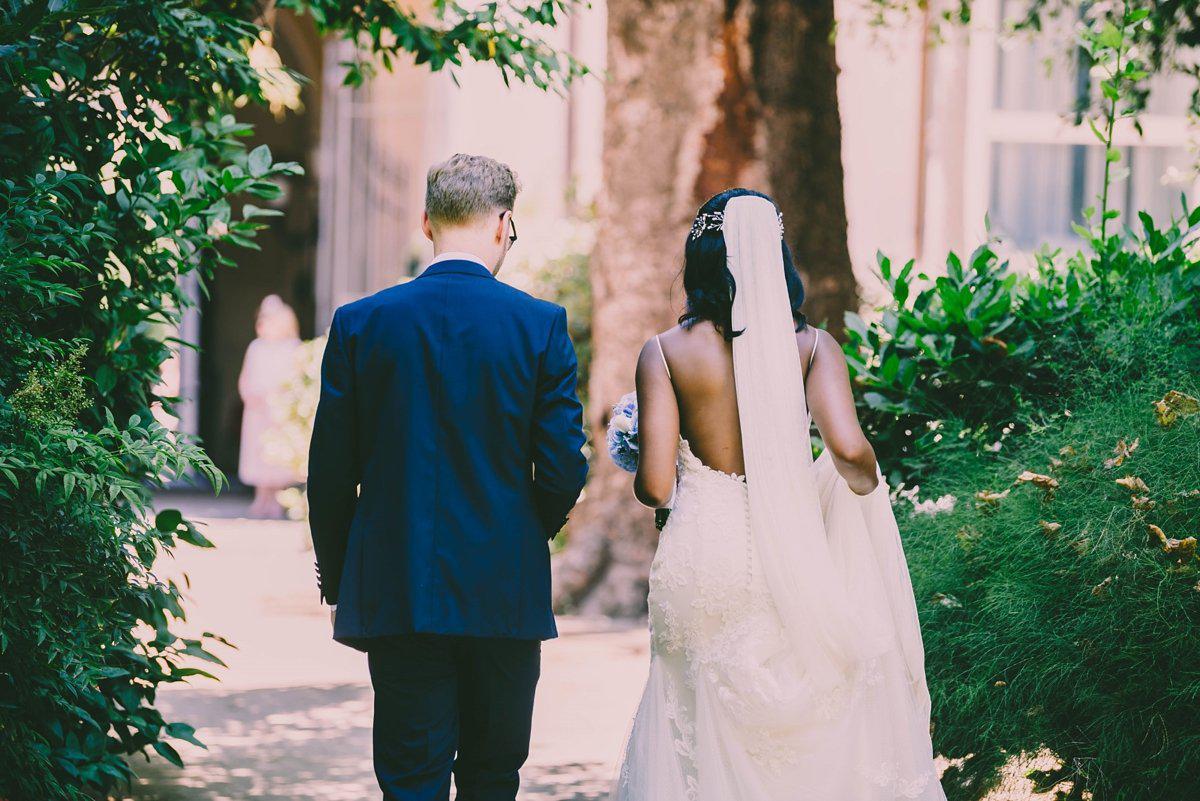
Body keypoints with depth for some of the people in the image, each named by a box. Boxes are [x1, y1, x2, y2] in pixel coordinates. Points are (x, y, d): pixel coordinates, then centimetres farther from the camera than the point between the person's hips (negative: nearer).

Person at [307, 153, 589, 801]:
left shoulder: (359, 323, -2)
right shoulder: (540, 324, -5)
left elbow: (330, 473, 0)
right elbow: (563, 469, -5)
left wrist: (336, 581, 13)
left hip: (395, 595, 0)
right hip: (505, 596, 0)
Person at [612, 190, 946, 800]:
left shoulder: (666, 353, -3)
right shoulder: (811, 347, -1)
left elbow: (654, 486, -9)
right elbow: (848, 449, -15)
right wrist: (864, 484, 7)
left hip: (703, 558, 0)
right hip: (790, 560, 0)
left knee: (708, 736, 10)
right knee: (806, 745, 11)